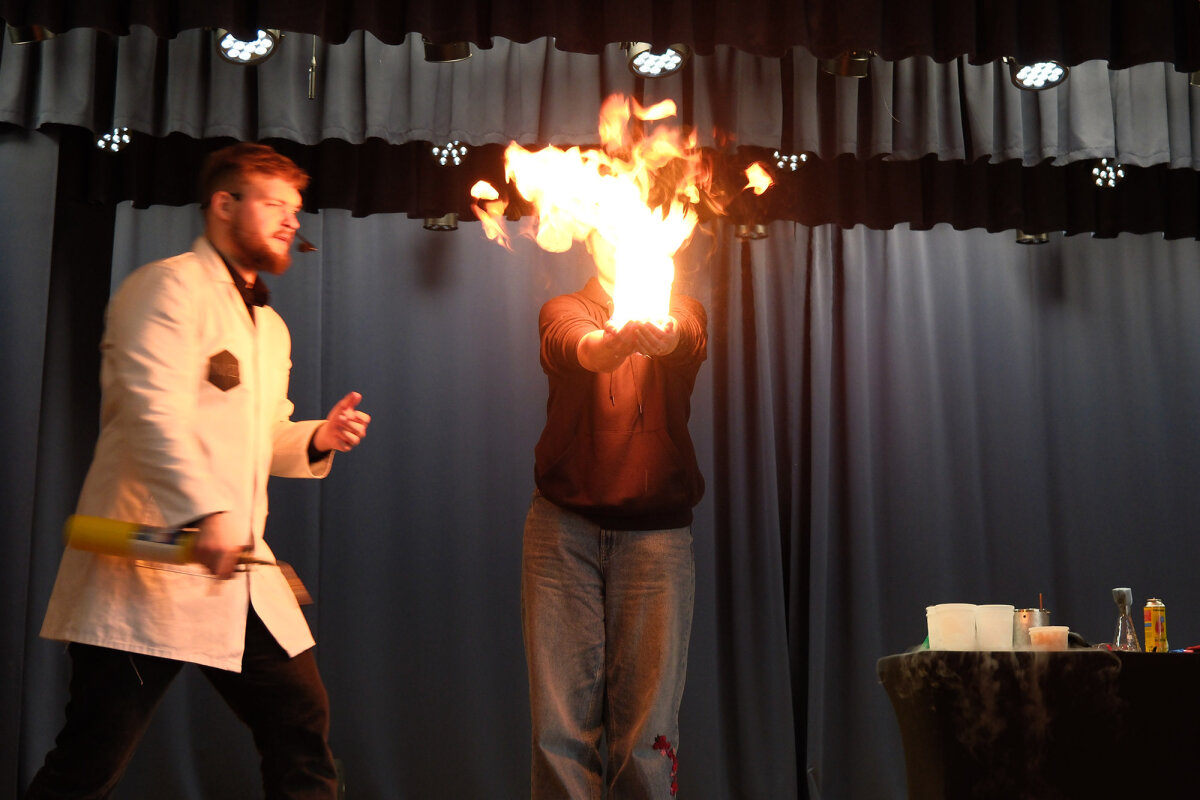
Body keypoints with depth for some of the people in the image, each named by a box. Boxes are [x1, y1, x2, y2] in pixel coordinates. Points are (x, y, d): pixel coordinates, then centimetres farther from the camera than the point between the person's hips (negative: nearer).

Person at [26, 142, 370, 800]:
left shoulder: (270, 327, 24)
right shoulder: (169, 287, -5)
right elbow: (153, 413, -20)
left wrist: (316, 439, 9)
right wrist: (207, 512, -32)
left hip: (239, 571, 9)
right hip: (152, 560, -8)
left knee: (302, 723, 6)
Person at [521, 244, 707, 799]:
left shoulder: (682, 312, 10)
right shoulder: (563, 311, 8)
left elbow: (686, 339, -16)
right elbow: (578, 349, -18)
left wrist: (659, 332, -42)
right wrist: (616, 340, -42)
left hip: (657, 530, 1)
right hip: (565, 525, 0)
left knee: (648, 722, -3)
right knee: (560, 719, -4)